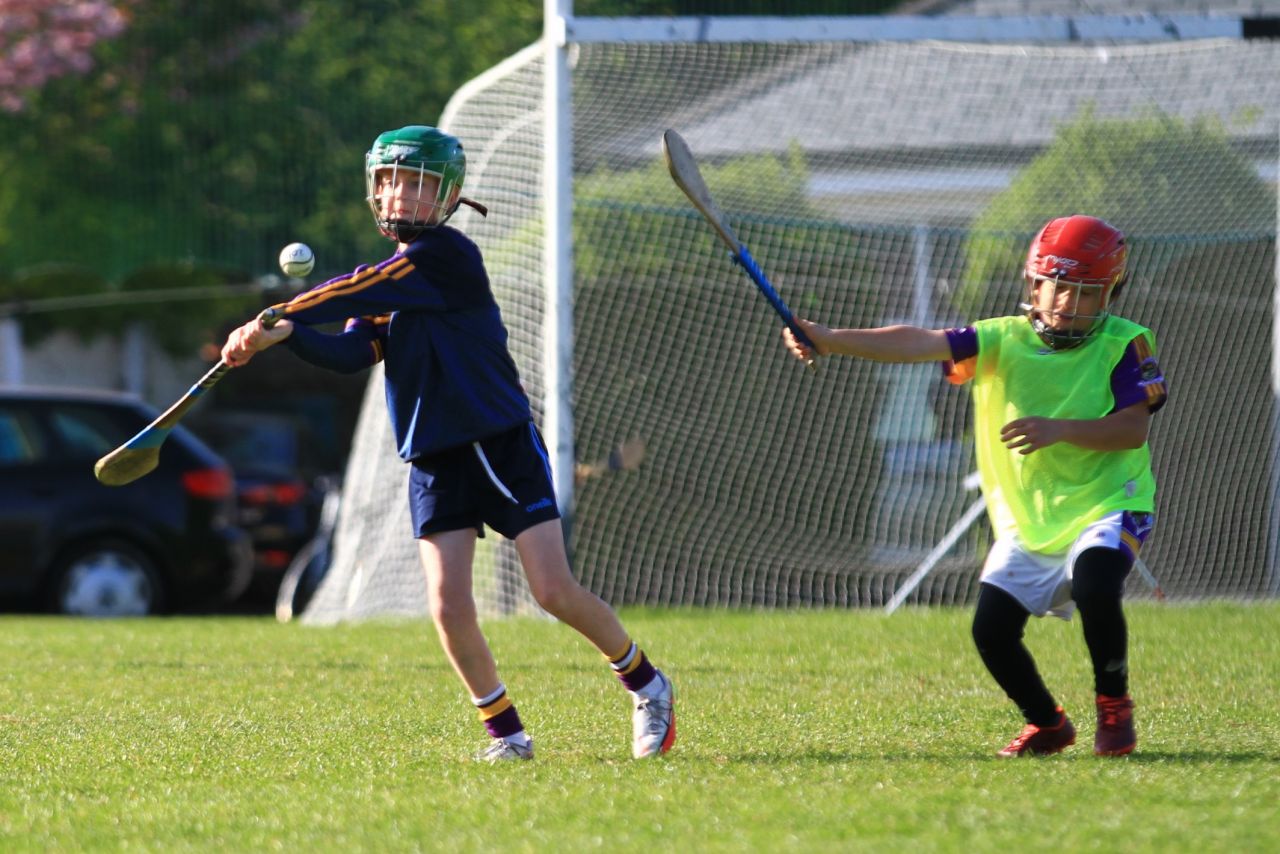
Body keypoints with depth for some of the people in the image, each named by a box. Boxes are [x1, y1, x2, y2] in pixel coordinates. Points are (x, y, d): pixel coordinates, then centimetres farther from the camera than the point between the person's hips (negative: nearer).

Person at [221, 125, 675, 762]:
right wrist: (283, 335, -22)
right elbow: (352, 352, -5)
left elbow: (361, 291, -21)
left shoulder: (445, 255, -10)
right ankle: (504, 730, 6)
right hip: (433, 461, 6)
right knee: (448, 604, -9)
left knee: (555, 591, -9)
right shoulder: (389, 281, 12)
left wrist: (278, 315, -22)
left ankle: (646, 684, 14)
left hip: (502, 443, -6)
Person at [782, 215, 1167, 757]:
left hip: (1107, 504, -4)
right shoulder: (1002, 341, -2)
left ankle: (1114, 706, -6)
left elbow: (1132, 428, -16)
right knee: (992, 629, -8)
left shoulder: (1124, 344, -6)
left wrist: (1059, 429, -32)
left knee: (1093, 585, -32)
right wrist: (829, 340, -28)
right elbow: (918, 344, -14)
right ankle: (1047, 725, 20)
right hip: (1026, 518, 4)